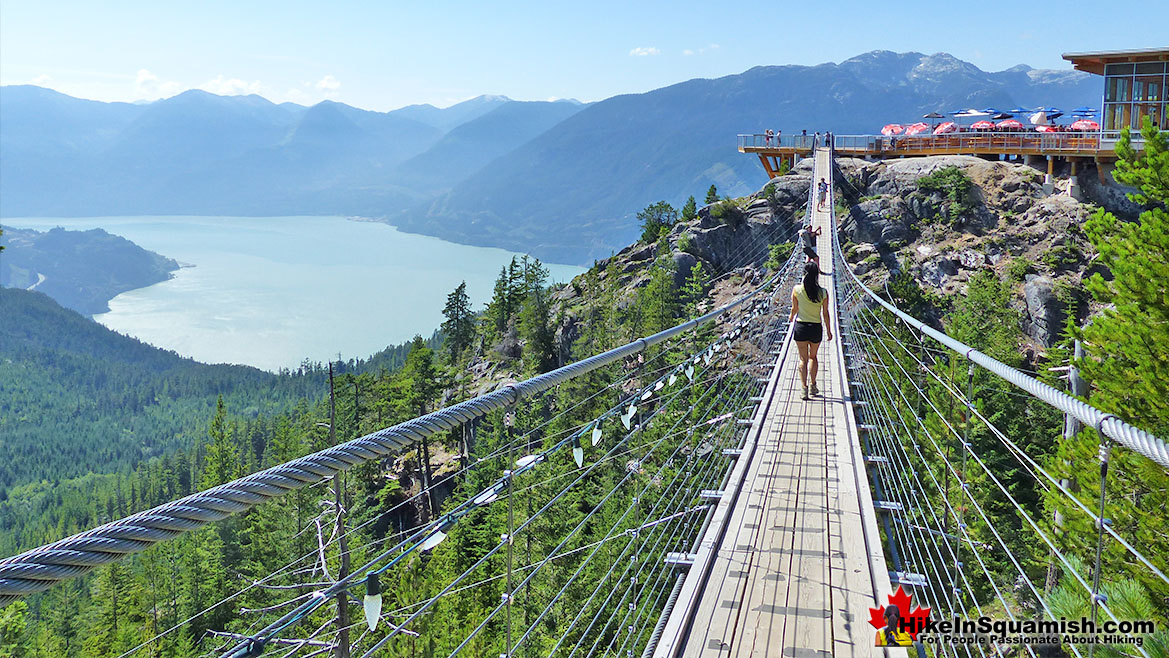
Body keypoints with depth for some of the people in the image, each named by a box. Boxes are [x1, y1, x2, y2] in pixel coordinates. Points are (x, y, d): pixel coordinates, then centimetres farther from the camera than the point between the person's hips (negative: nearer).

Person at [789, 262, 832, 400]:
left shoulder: (797, 289, -10)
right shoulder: (823, 292, -8)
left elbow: (794, 308, 3)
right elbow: (825, 314, -2)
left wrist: (791, 317, 26)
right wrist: (829, 331, 10)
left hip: (801, 326, -1)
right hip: (816, 328, 1)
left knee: (803, 359, 6)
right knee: (813, 357, 21)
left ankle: (804, 388, -3)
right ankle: (813, 386, 23)